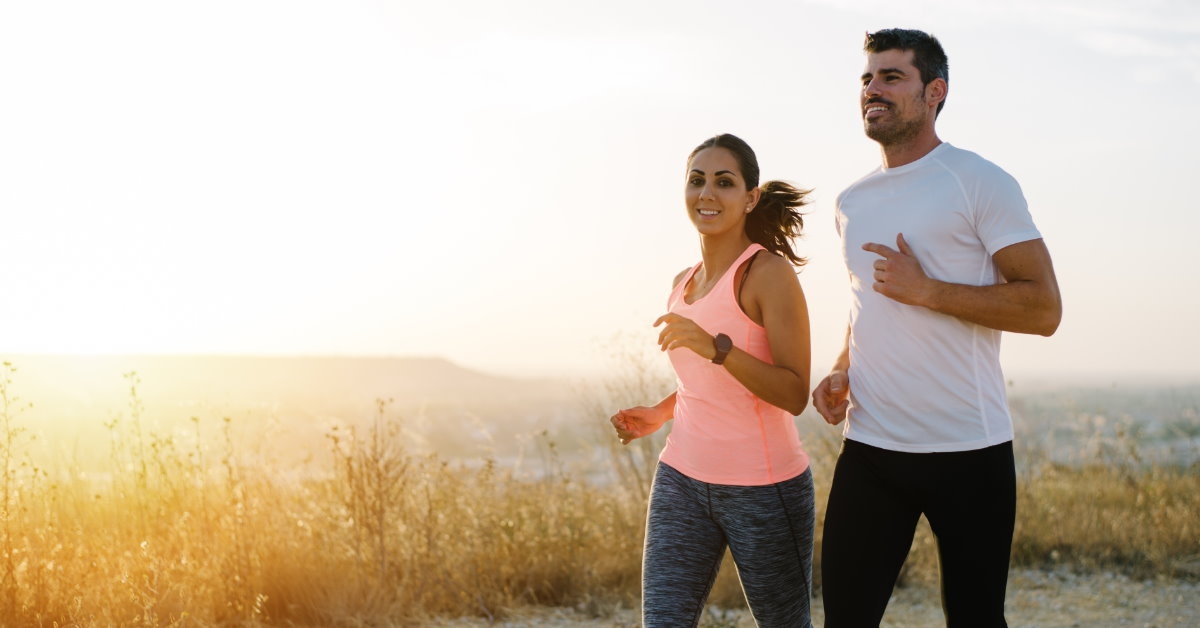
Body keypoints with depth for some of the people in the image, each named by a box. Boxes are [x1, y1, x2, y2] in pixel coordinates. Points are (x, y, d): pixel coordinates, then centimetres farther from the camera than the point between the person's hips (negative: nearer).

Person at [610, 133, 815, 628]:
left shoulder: (769, 272, -12)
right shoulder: (685, 282, 9)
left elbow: (794, 395, -18)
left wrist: (715, 347, -29)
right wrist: (658, 415, 10)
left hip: (763, 489, -6)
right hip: (681, 481, 6)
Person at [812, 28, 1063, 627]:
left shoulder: (979, 182, -5)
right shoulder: (851, 203, 14)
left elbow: (1043, 308, -12)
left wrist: (925, 289, -17)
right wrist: (840, 372, 7)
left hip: (969, 451, -5)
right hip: (869, 446, 5)